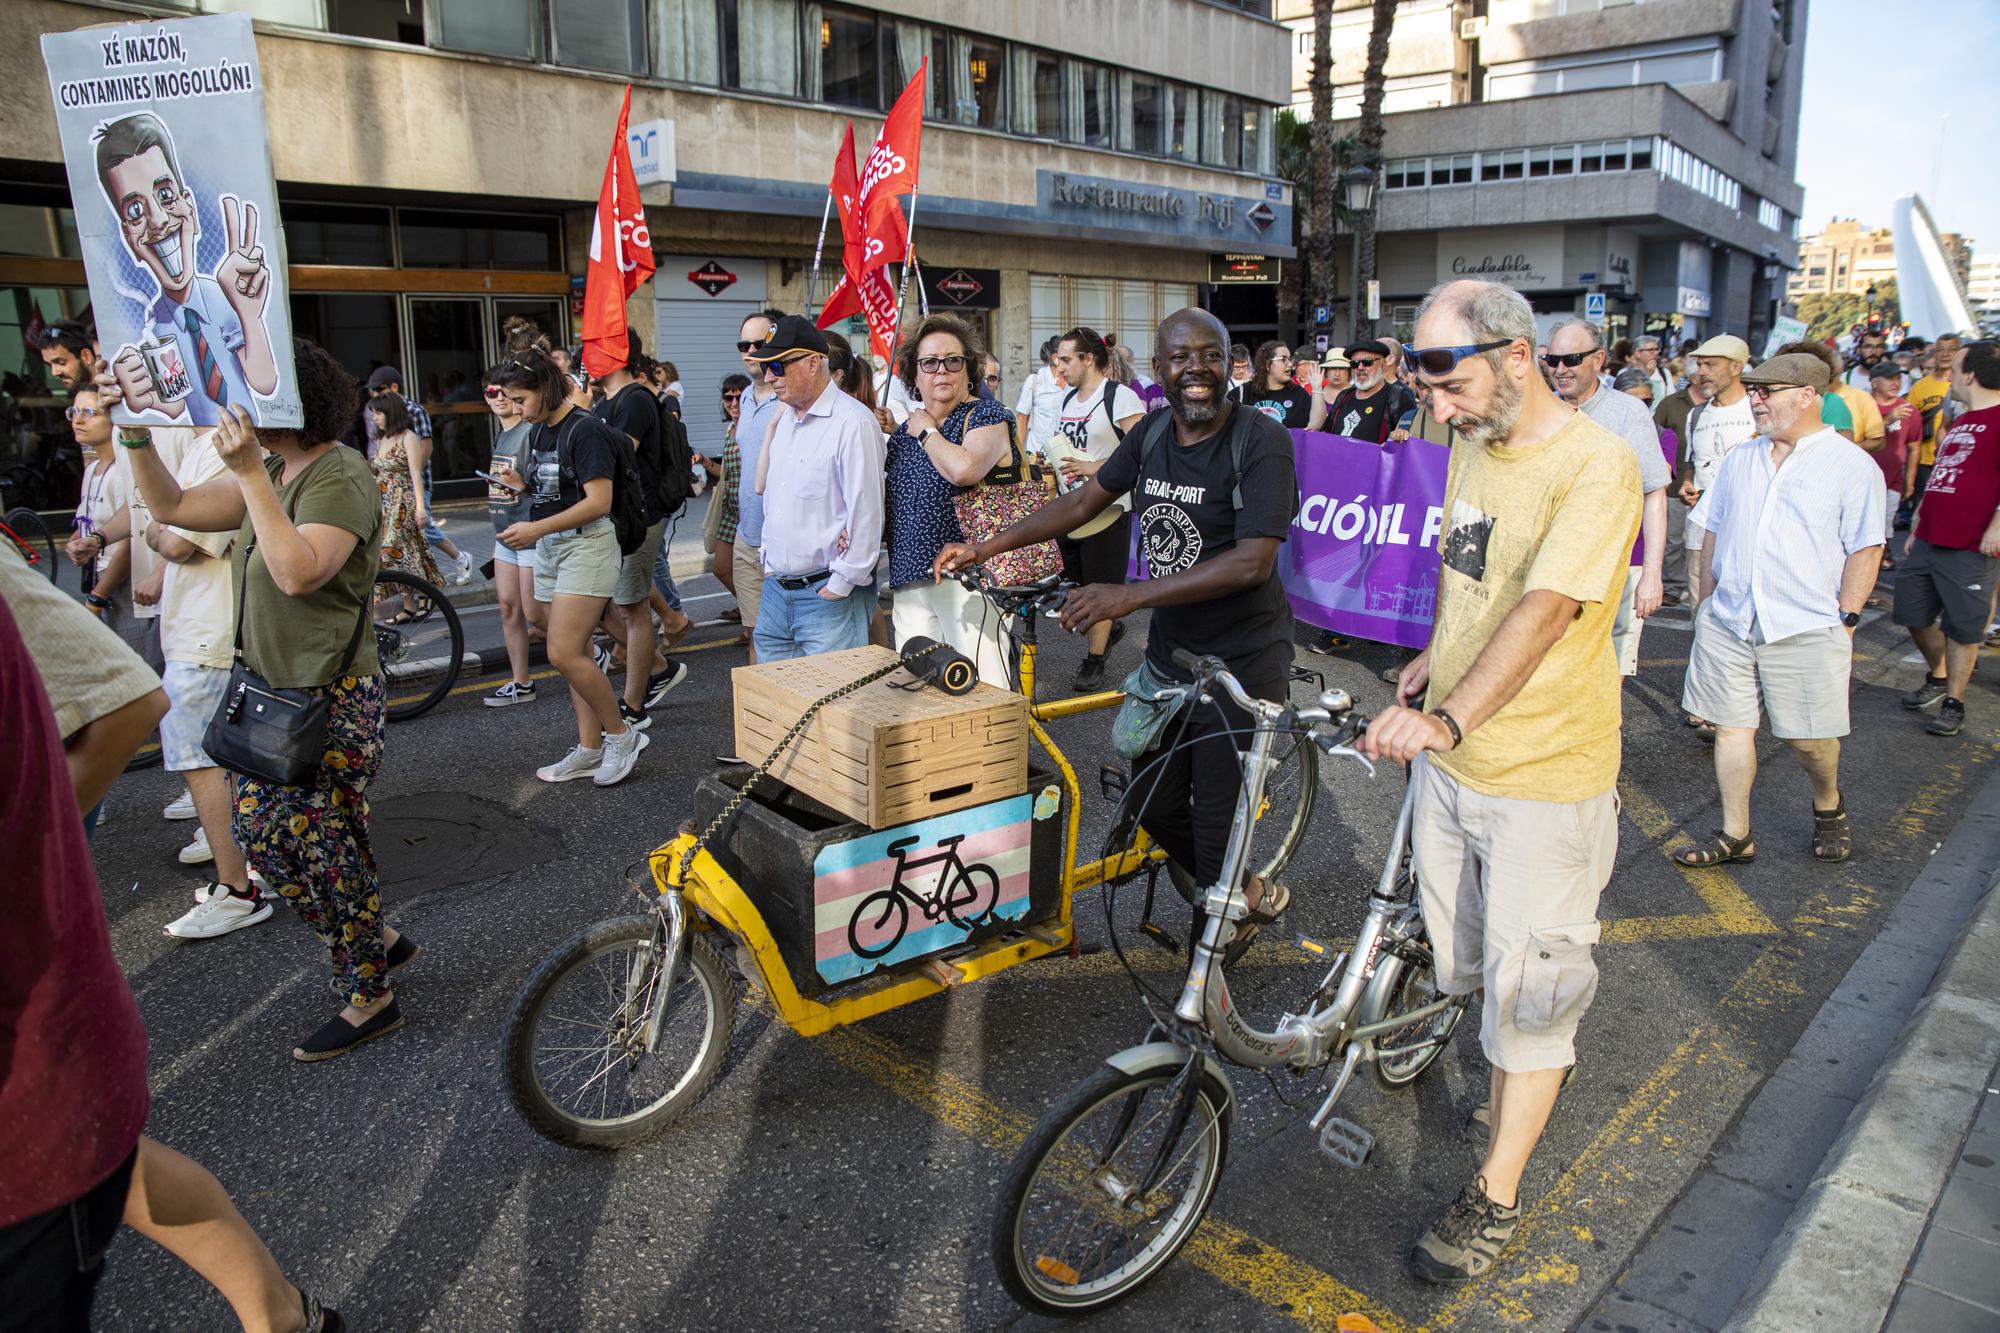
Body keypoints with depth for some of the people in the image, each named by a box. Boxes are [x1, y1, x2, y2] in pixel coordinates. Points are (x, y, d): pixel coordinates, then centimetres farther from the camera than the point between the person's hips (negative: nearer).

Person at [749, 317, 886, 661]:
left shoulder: (853, 422, -14)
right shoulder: (784, 418, 13)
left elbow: (866, 513, -18)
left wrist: (839, 587, -15)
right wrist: (769, 562, 17)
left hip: (828, 596, -8)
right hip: (774, 590, 8)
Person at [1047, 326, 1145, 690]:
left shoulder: (1120, 397, -12)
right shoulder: (1068, 399, 13)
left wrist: (1094, 468, -24)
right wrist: (1049, 461, 5)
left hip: (1106, 508, -8)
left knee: (1099, 587, 0)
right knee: (1072, 583, 13)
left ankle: (1094, 662, 12)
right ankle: (1108, 627, 38)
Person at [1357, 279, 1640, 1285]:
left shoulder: (1595, 464, -20)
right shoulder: (1471, 447, 5)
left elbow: (1544, 610, -32)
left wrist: (1449, 717, -42)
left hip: (1544, 773, -7)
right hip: (1447, 754, 7)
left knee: (1525, 986, 6)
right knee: (1463, 962, 22)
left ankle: (1496, 1197, 22)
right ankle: (1524, 1069, 50)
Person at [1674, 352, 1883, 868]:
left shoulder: (1852, 465, -2)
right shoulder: (1740, 459, 12)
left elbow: (1865, 550, -4)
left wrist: (1845, 619, -8)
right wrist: (1708, 595, 10)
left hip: (1806, 629, -4)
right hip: (1728, 622, 4)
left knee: (1808, 737, 4)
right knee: (1732, 727, 5)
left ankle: (1829, 805, 36)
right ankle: (1735, 836, 16)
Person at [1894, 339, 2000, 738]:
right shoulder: (1959, 422, 17)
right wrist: (1917, 527, 22)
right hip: (1928, 541, 9)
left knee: (1961, 627, 1)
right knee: (1914, 615, 16)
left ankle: (1954, 704, 11)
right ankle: (1938, 678, 35)